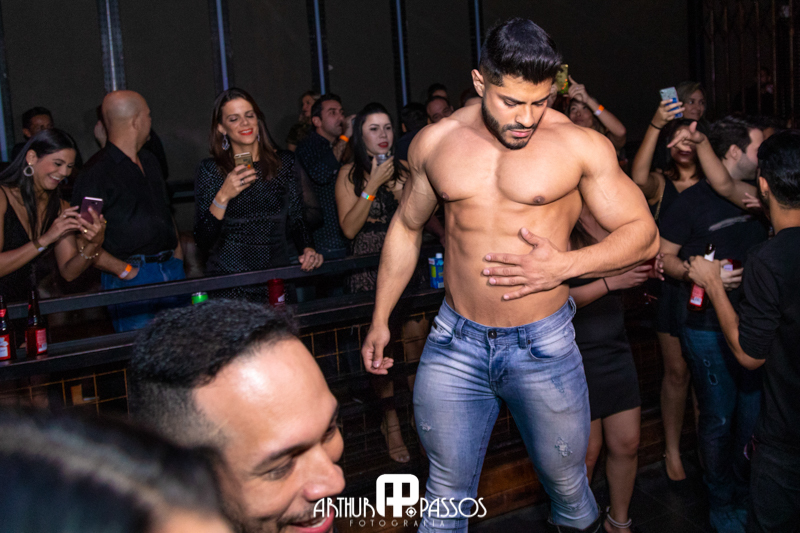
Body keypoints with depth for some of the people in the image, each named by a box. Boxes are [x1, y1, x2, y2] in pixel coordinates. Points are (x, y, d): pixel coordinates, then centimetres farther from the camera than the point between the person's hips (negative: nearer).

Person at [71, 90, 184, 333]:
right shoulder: (95, 174, -10)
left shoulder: (150, 162, 16)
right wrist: (124, 271, -14)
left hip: (172, 268, 7)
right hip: (132, 277, -7)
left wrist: (177, 252, 12)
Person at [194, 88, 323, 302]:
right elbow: (202, 242, -5)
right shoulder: (210, 169, 0)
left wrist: (308, 249, -7)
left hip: (277, 279, 2)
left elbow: (297, 219, 11)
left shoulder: (285, 162, 6)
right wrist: (223, 197, -18)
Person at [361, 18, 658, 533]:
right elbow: (407, 228, 13)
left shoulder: (580, 145, -9)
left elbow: (644, 234, -4)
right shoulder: (434, 142, 0)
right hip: (455, 343, 2)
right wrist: (380, 320, 15)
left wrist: (566, 265, -21)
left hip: (544, 345, -1)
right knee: (448, 491, 11)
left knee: (567, 483, 16)